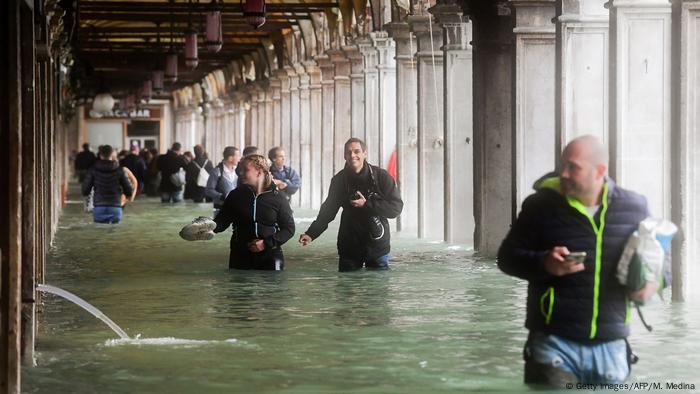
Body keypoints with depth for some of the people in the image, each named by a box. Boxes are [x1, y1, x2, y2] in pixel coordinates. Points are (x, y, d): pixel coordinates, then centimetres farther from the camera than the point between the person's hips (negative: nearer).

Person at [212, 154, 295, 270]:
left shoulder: (277, 198, -2)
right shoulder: (236, 195, 5)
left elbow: (289, 229, 1)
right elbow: (222, 221, 6)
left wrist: (267, 243, -12)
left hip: (270, 257, -2)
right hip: (240, 258, 2)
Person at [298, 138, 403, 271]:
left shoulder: (381, 176, -8)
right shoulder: (339, 180, 0)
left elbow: (396, 208, -11)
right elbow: (328, 210, 4)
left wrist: (367, 204, -19)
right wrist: (311, 233, -9)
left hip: (377, 246, -2)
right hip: (349, 246, 2)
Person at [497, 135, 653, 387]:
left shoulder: (633, 208, 4)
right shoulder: (542, 205, -2)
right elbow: (507, 257, 3)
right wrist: (544, 264, -16)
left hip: (611, 346, 2)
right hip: (554, 343, -2)